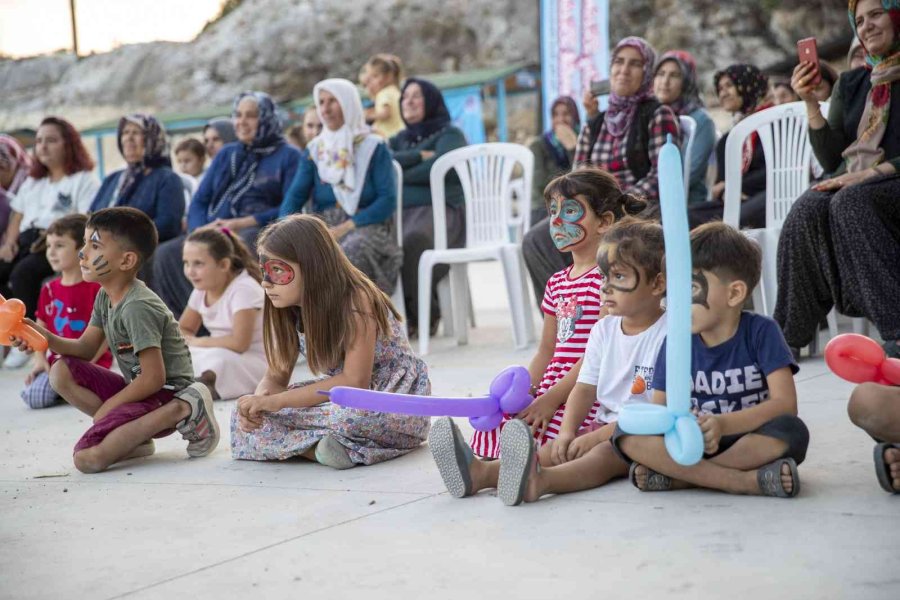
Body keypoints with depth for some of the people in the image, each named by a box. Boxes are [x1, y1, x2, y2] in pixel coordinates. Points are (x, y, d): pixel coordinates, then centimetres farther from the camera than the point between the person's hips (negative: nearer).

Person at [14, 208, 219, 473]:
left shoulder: (138, 307, -21)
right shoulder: (105, 297, 7)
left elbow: (154, 379, -22)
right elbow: (86, 347, 9)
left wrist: (105, 408, -13)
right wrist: (46, 337, -9)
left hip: (166, 394, -9)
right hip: (136, 388, 9)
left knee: (87, 458, -22)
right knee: (62, 372, 0)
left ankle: (182, 411, -15)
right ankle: (134, 437, -3)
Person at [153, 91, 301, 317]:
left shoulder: (288, 156, 9)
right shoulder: (226, 154, 26)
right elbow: (199, 201, 19)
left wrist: (241, 223, -14)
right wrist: (199, 230, -4)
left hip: (256, 232, -5)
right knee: (167, 254, -24)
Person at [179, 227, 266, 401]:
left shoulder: (244, 289, -19)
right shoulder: (201, 290, 6)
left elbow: (239, 343, -28)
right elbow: (183, 329, 17)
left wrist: (197, 342, -14)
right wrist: (189, 341, -9)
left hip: (254, 362, -8)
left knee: (219, 360, -38)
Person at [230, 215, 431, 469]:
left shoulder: (355, 299, -22)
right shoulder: (290, 309, -2)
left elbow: (355, 381, -28)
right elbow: (277, 375, 3)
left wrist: (276, 401, -30)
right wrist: (259, 399, -22)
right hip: (342, 397, 7)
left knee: (351, 413, -43)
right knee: (248, 416, -13)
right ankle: (321, 447, -25)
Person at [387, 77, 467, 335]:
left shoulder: (450, 134, 12)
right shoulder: (399, 139, 29)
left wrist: (400, 173, 5)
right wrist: (419, 156, -1)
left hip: (441, 210, -5)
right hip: (400, 211, 5)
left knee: (414, 240, -39)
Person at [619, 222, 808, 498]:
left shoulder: (761, 332, -6)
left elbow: (785, 403, -15)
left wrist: (724, 424, -31)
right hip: (693, 444, 2)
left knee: (792, 431, -34)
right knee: (628, 434, -23)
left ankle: (678, 477, -26)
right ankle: (746, 481, -30)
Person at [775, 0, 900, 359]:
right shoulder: (851, 83, 17)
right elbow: (832, 160, 10)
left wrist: (870, 173, -21)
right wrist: (810, 103, 0)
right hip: (853, 186, 4)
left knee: (849, 203, -36)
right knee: (807, 210, -29)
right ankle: (788, 336, -28)